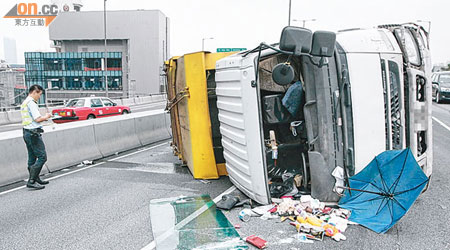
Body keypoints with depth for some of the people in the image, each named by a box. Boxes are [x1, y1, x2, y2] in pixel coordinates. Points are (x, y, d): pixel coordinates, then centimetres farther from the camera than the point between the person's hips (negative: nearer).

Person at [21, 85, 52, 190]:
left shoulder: (24, 103, 18)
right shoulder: (31, 103, -14)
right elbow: (38, 119, -20)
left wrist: (42, 118, 14)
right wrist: (46, 117, -2)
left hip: (26, 132, 11)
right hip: (33, 133, -11)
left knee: (32, 158, 15)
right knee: (42, 157, -9)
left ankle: (36, 179, 24)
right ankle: (31, 181, -11)